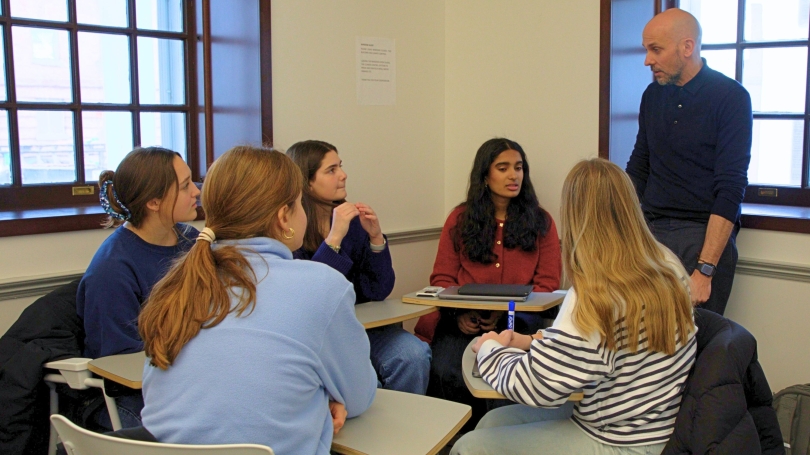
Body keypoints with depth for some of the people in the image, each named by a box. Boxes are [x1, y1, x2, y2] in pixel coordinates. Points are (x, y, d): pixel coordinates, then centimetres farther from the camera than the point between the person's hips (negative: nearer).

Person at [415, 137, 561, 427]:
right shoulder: (460, 219, 13)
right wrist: (459, 312, -10)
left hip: (517, 318, 0)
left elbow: (547, 283, 6)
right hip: (464, 320, 1)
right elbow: (442, 277, 11)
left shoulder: (540, 222, 12)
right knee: (445, 374, -31)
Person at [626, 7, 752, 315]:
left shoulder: (730, 97, -7)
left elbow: (730, 188, -13)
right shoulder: (653, 95, 10)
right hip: (651, 230, 4)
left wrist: (705, 270, -20)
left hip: (705, 233, -4)